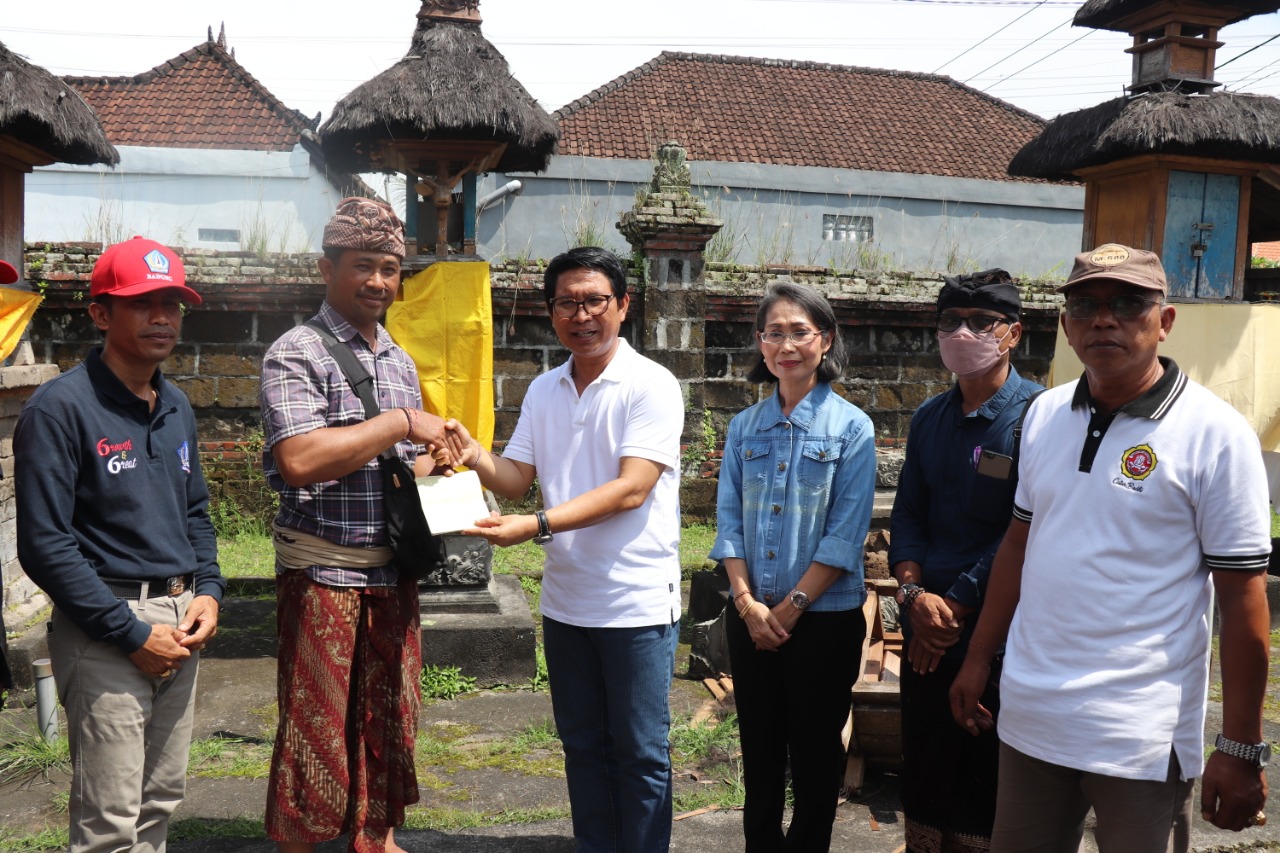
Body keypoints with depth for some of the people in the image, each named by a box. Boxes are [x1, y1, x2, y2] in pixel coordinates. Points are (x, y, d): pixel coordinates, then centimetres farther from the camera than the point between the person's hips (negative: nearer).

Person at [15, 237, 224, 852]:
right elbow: (44, 545, -15)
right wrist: (131, 633, -15)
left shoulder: (176, 407, 12)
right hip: (105, 631, -7)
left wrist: (209, 591, 4)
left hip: (180, 620, 7)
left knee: (162, 800, 15)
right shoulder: (61, 407, -11)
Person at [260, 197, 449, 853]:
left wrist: (437, 463, 1)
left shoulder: (399, 361, 14)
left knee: (388, 715, 16)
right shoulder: (296, 352, -9)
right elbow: (299, 459, -24)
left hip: (391, 571, 7)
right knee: (316, 726, 4)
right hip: (324, 571, -6)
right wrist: (400, 422, -18)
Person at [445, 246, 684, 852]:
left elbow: (631, 489, -21)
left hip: (636, 603, -6)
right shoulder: (543, 391, 8)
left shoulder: (651, 386, -12)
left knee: (640, 753, 5)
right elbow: (517, 477, 6)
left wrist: (537, 525, -29)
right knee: (582, 745, 18)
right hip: (565, 600, 6)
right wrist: (476, 457, -15)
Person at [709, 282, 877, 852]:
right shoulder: (745, 427, 5)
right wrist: (747, 600, -9)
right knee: (759, 750, 15)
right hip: (752, 618, 4)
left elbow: (845, 534, -12)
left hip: (825, 619, -3)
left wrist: (791, 606, -14)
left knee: (814, 755, 10)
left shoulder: (851, 427, -7)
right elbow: (728, 521, 3)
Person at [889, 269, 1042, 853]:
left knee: (987, 779, 6)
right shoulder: (929, 418, 10)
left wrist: (956, 607, -14)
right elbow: (908, 514, 9)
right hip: (926, 632, 6)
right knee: (924, 768, 15)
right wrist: (914, 591, -8)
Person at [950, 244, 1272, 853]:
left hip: (1142, 734, -5)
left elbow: (1243, 595, -11)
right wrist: (978, 658, 13)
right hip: (1028, 714, 5)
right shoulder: (1044, 414, 5)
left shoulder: (1213, 433, -11)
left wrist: (1241, 750, -10)